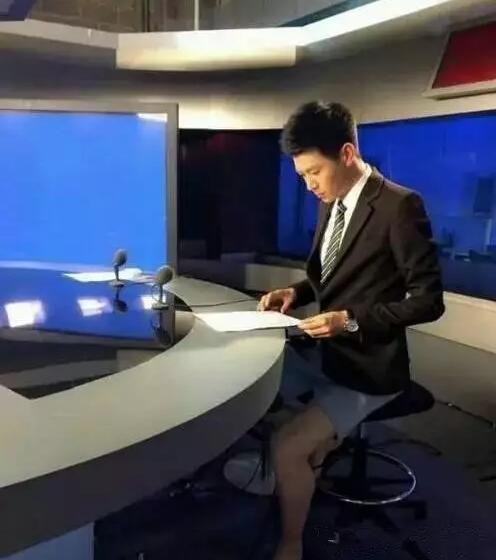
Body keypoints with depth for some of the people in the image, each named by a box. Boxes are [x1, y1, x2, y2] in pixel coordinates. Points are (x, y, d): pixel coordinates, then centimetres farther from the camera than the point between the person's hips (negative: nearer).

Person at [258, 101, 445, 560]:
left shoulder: (399, 205, -20)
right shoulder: (331, 205, 5)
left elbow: (429, 300, -18)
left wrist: (353, 320, -25)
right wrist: (296, 292, -2)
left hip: (368, 366, -8)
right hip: (327, 353, 9)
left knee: (288, 446, -16)